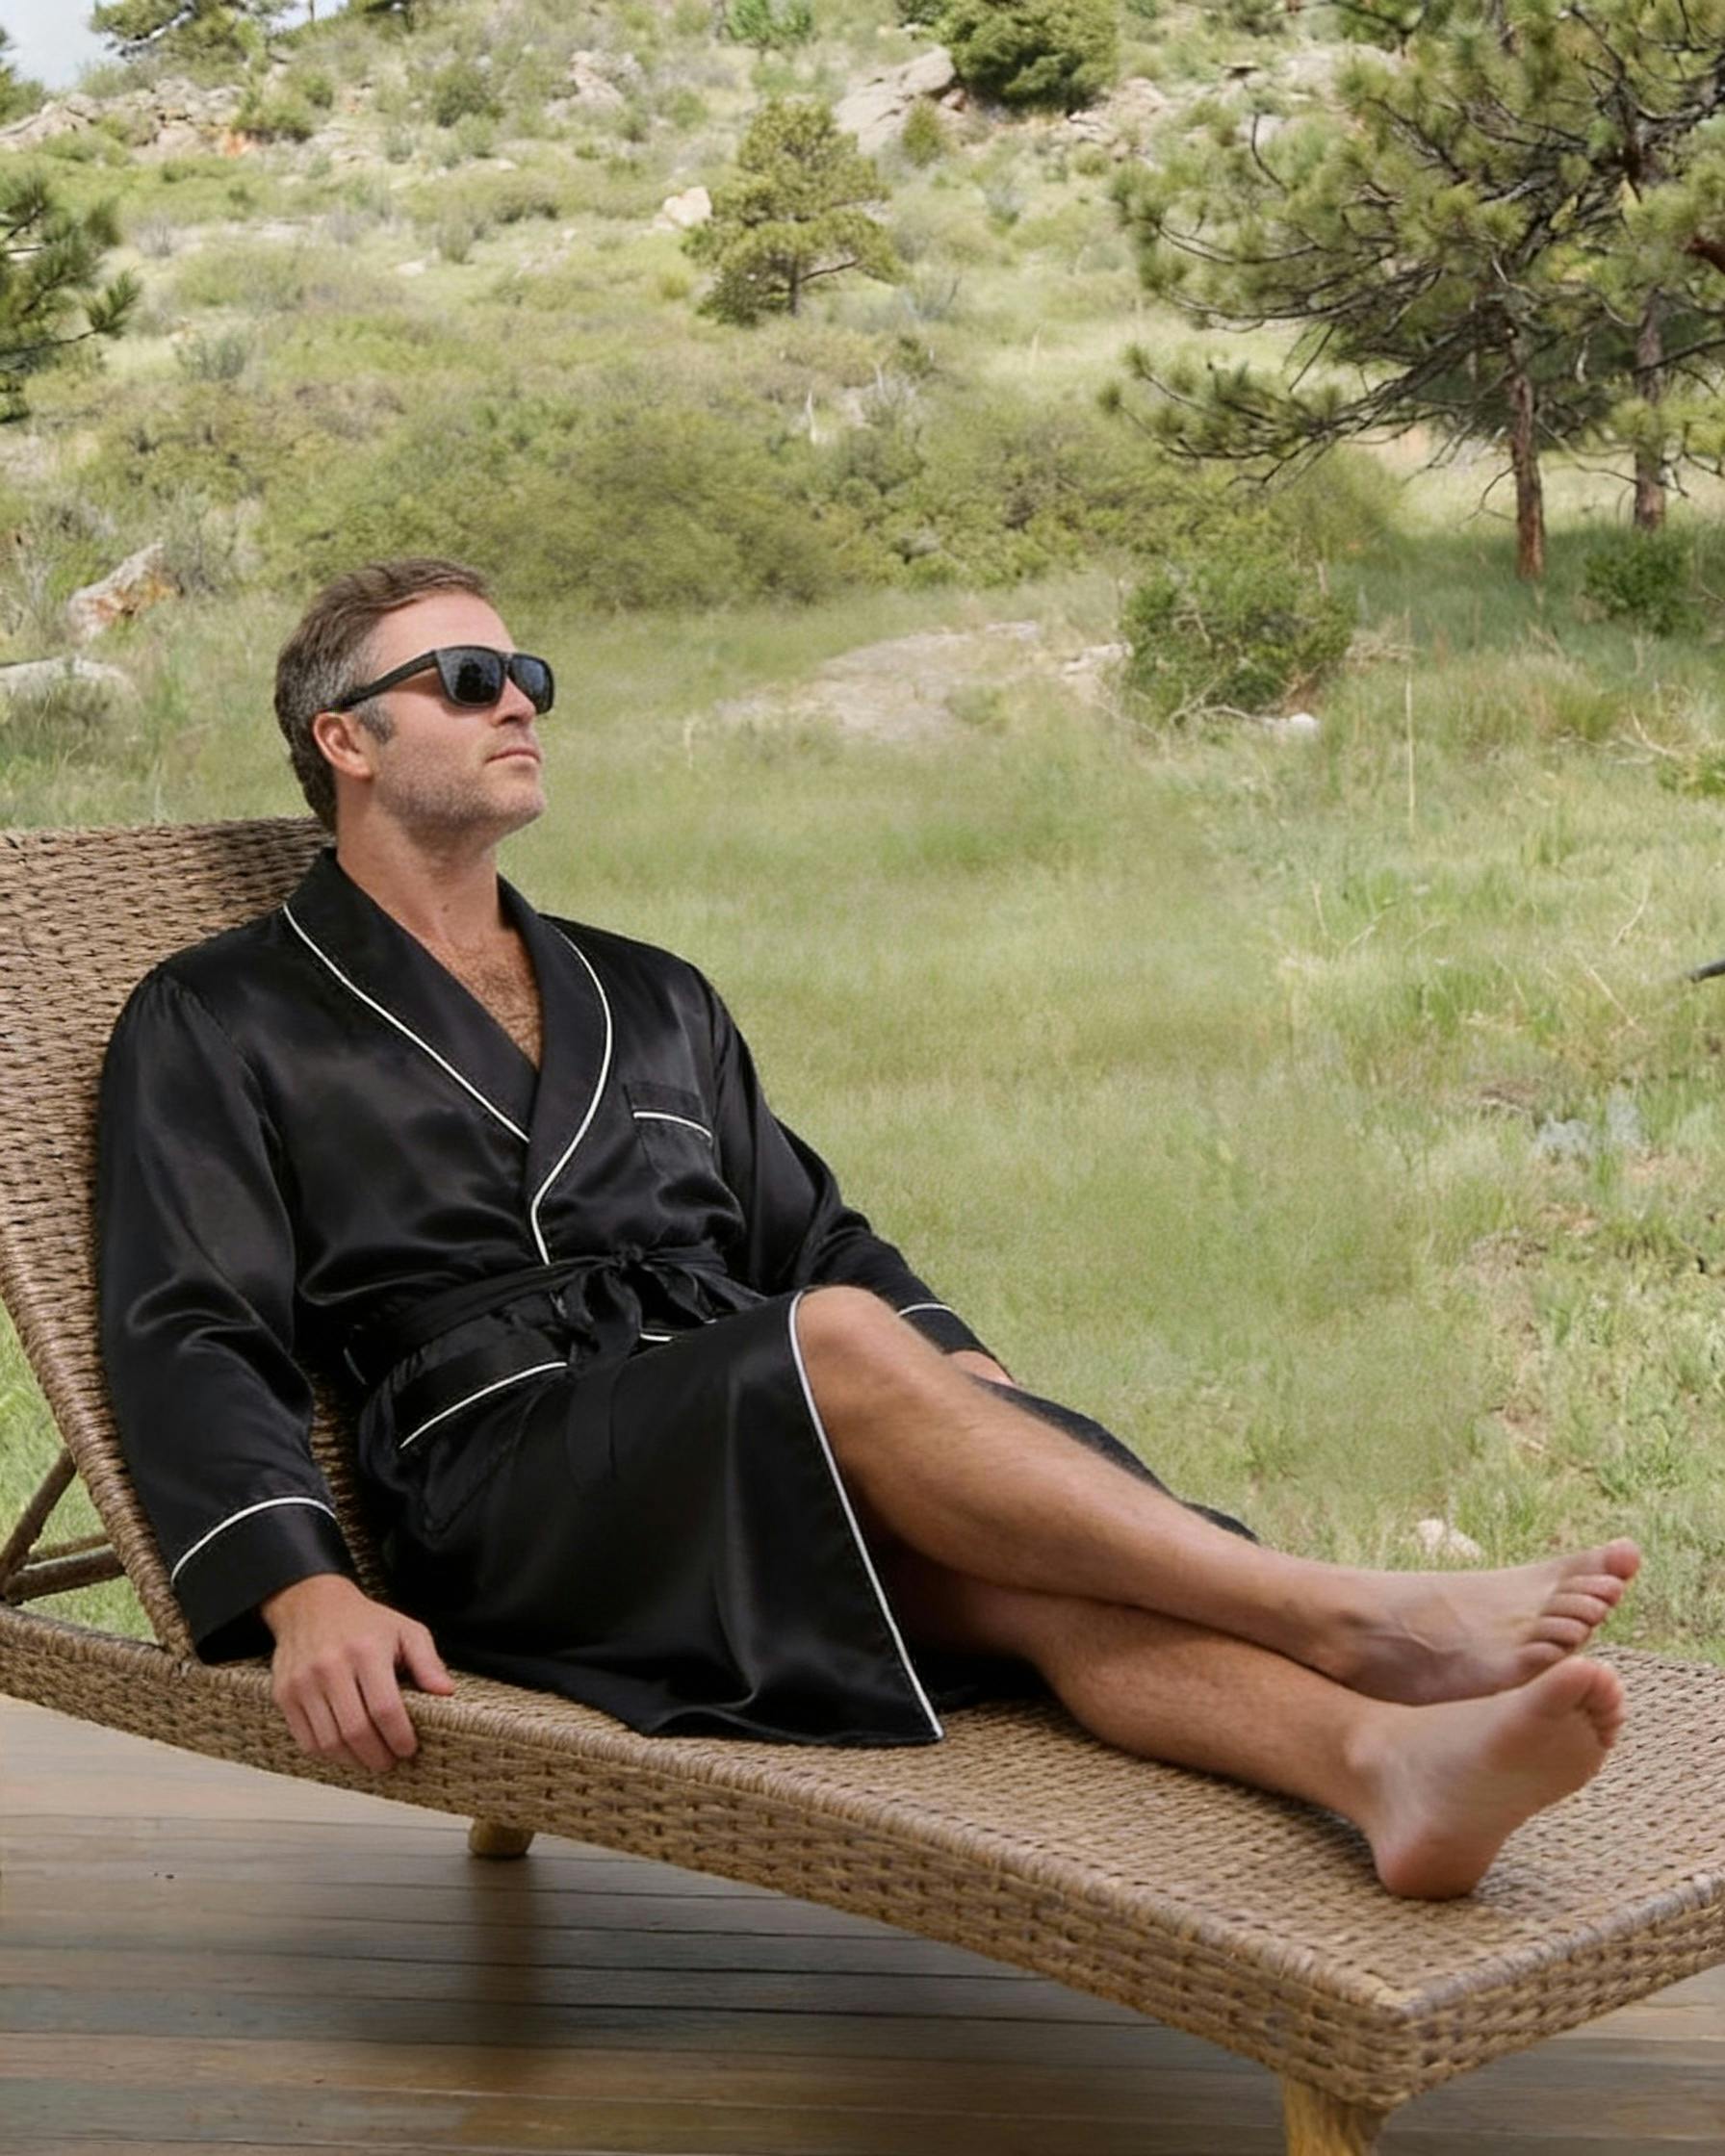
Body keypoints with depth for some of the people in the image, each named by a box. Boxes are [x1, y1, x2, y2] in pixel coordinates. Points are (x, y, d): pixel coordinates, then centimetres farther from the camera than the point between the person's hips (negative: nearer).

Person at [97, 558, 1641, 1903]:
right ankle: (1358, 1621, -37)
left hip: (782, 1461, 5)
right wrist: (302, 1594, -18)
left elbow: (813, 1238, 26)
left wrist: (962, 1386, 4)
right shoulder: (215, 1023, 11)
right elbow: (187, 1343, 0)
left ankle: (1385, 1757, -56)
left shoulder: (651, 999, 28)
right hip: (500, 1488, -4)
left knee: (1029, 1558, -30)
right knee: (838, 1345, -33)